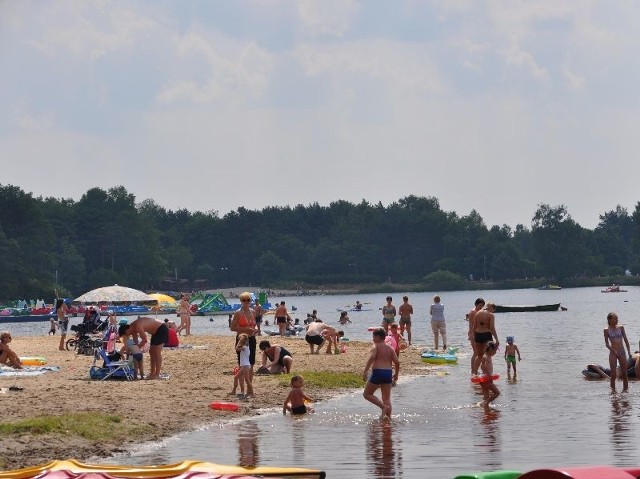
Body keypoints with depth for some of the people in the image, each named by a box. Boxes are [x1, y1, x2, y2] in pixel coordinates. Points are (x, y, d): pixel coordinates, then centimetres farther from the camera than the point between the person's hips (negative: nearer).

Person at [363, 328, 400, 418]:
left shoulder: (375, 346, -2)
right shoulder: (390, 348, 14)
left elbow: (371, 357, -20)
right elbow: (397, 362, 7)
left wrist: (365, 371, -23)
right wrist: (396, 374, 21)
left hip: (377, 372, -6)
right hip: (388, 373, 6)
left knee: (367, 394, 7)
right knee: (387, 398, 11)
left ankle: (384, 407, -8)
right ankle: (388, 416, 4)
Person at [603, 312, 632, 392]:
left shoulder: (621, 327, 8)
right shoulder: (606, 330, 0)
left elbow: (626, 340, 11)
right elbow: (607, 343, -1)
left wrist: (629, 352, 4)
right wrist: (613, 351, -16)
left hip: (622, 352, 3)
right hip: (613, 354, -3)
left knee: (624, 374, 4)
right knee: (613, 375, -5)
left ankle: (625, 390, 12)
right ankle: (613, 391, 0)